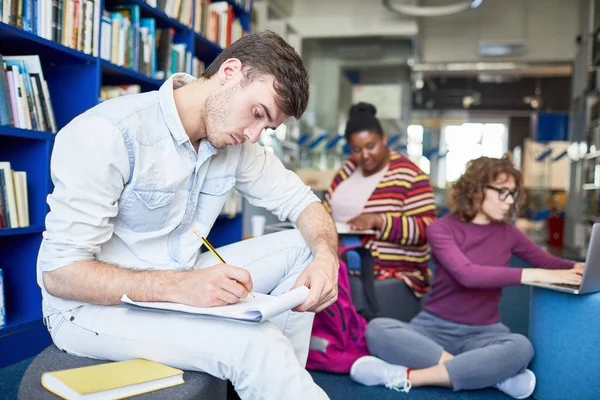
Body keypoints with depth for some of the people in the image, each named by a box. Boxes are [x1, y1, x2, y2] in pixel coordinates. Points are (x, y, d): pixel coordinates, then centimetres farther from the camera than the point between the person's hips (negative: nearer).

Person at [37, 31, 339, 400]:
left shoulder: (236, 142, -3)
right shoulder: (106, 134, -23)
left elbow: (301, 201, 2)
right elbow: (60, 273, -24)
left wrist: (326, 257, -20)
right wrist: (180, 286, -36)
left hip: (179, 286, 7)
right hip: (92, 304, -7)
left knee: (305, 248, -2)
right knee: (252, 343, -30)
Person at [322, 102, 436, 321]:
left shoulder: (409, 176, -6)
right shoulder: (348, 169, 14)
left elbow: (427, 229, -11)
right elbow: (326, 211, 19)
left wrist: (378, 221, -23)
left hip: (393, 279, -5)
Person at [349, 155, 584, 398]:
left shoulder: (507, 233, 6)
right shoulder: (442, 228, -8)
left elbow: (549, 263, 17)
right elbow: (467, 274, -25)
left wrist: (577, 268, -7)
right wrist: (534, 275, -29)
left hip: (483, 333, 2)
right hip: (435, 327, -2)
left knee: (520, 347, -34)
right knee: (378, 329, -32)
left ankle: (406, 377, -27)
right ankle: (496, 374, -30)